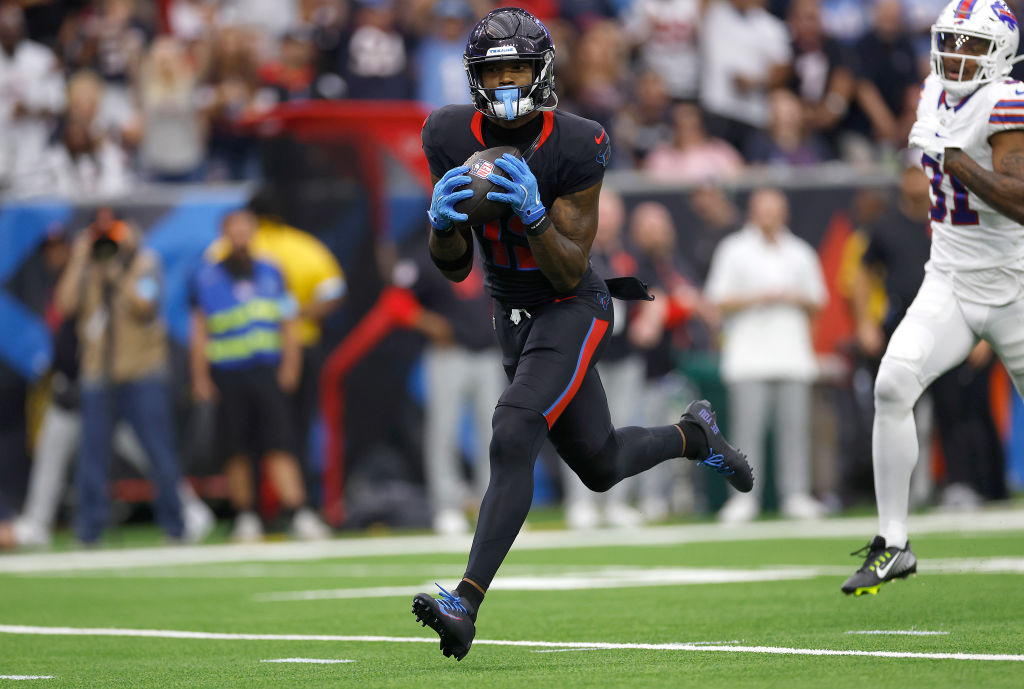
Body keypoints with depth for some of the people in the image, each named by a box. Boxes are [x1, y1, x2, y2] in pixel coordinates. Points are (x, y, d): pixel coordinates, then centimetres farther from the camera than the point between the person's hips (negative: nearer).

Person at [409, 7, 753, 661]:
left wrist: (532, 212, -37)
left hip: (572, 311, -6)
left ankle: (466, 605, -30)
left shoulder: (573, 148, -22)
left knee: (512, 439, -26)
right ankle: (693, 435, 49)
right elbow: (455, 268, -4)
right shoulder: (453, 138, -10)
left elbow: (570, 271, -21)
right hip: (512, 314, 6)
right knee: (600, 465, 17)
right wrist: (444, 221, -26)